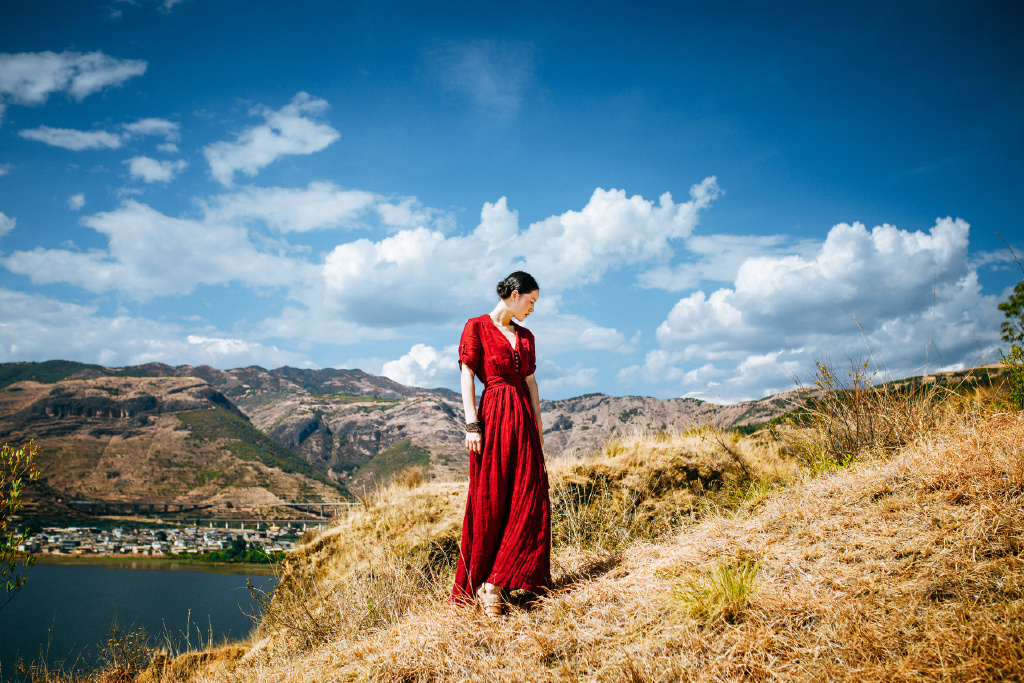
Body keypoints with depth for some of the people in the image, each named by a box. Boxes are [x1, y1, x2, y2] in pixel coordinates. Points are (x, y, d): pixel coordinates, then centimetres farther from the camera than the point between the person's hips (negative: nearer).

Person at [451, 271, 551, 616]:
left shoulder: (525, 337, 17)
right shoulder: (477, 327, 0)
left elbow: (531, 382, 16)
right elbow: (467, 377, -5)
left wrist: (538, 427, 11)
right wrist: (472, 424, -14)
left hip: (523, 419, 6)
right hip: (493, 415, -6)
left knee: (529, 500, -1)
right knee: (489, 501, -3)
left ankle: (494, 582, 5)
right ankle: (476, 584, 9)